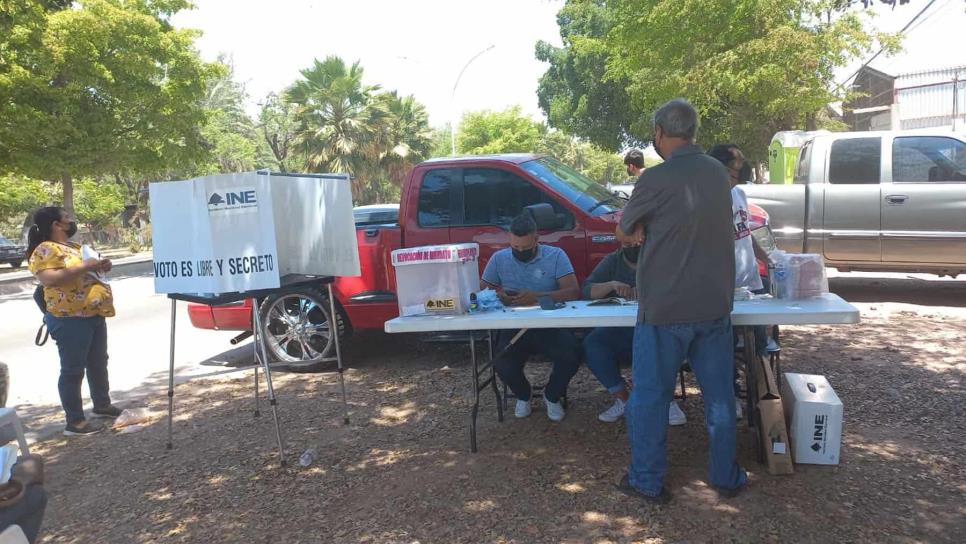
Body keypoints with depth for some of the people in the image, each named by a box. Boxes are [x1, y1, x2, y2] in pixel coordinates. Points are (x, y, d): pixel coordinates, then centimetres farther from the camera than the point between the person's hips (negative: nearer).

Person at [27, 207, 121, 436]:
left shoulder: (74, 247, 17)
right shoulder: (45, 250, -12)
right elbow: (49, 279, -27)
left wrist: (100, 266, 7)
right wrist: (84, 266, -25)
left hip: (94, 315, 9)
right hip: (70, 319, -9)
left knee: (98, 363, 19)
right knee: (73, 369, -2)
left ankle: (102, 405, 34)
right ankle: (74, 421, 5)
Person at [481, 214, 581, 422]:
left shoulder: (555, 255, -1)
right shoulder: (499, 259, 6)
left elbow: (574, 292, -12)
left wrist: (537, 297, -25)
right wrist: (497, 295, -17)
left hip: (551, 326, -1)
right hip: (514, 327, 1)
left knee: (570, 357, -28)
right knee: (503, 365, -26)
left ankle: (552, 396, 9)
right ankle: (523, 395, 15)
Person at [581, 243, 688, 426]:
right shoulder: (611, 261, 11)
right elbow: (587, 290, -1)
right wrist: (612, 285, -21)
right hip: (619, 330, 2)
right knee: (592, 342, -26)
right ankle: (622, 399, -13)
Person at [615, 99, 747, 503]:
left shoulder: (657, 179, -15)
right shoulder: (718, 173, 5)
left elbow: (624, 234, -3)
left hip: (664, 308, -6)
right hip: (715, 305, 6)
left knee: (651, 395, 8)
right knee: (719, 394, 16)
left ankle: (647, 481, 19)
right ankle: (726, 477, 28)